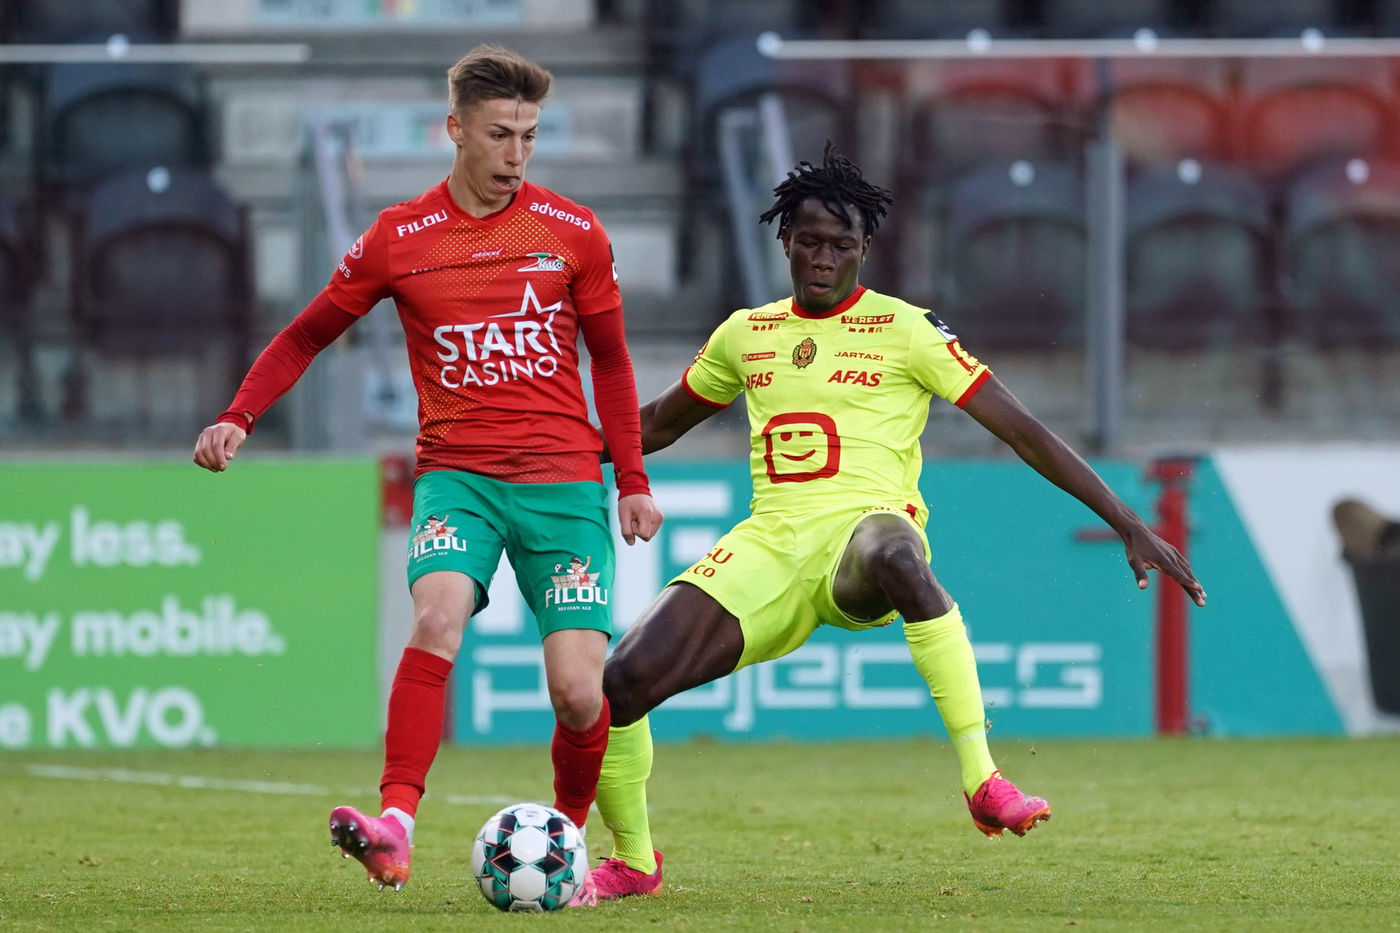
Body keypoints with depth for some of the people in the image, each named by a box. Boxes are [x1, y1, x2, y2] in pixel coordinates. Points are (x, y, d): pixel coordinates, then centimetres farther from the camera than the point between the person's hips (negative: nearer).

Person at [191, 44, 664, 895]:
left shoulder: (573, 234, 3)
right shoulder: (399, 238, 1)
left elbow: (610, 360, 14)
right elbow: (307, 336, 12)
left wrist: (634, 482, 10)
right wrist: (238, 419, -2)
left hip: (563, 480, 1)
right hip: (456, 474, -1)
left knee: (579, 691, -8)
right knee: (439, 616, -30)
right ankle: (395, 829, -36)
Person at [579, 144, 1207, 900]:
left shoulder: (907, 331, 4)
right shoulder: (744, 336, 16)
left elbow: (1022, 431, 2)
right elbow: (657, 425, 33)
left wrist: (1129, 526, -3)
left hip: (863, 529, -4)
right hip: (769, 545, 4)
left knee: (891, 552, -45)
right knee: (622, 681, -16)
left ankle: (983, 783, -42)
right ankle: (632, 861, 12)